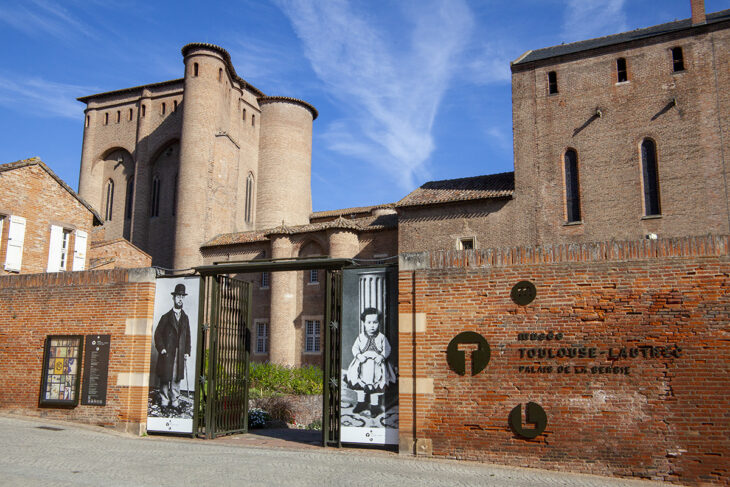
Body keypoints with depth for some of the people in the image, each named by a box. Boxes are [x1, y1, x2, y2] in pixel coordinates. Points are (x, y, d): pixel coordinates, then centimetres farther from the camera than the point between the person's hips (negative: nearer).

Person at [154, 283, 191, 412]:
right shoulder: (166, 317, 6)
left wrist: (187, 351, 5)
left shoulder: (185, 318, 15)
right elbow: (158, 334, 2)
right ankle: (164, 402, 8)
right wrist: (161, 348, -10)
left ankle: (175, 402, 7)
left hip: (180, 354, 2)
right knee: (165, 379, 0)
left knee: (177, 378, 2)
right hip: (167, 353, -2)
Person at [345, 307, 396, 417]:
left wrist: (382, 356, -19)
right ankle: (361, 402, 32)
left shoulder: (381, 337, -6)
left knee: (375, 385, 4)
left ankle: (375, 405, 20)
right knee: (360, 384, 13)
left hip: (376, 366, -2)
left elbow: (387, 349, -2)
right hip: (362, 365, 2)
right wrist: (359, 355, -16)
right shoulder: (361, 337, -3)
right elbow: (355, 348, 2)